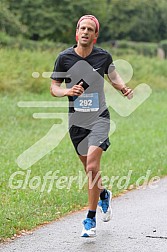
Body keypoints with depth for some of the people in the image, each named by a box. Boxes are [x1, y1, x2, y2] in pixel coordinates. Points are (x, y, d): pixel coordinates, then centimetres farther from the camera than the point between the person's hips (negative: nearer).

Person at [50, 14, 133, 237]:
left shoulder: (103, 56, -2)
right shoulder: (64, 58, -4)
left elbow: (113, 76, 18)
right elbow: (53, 87, 4)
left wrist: (124, 89, -1)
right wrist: (67, 91, -17)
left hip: (99, 117, -2)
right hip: (76, 119, 2)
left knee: (92, 165, -17)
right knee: (89, 168, 12)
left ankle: (90, 219, -10)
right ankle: (103, 195, 45)